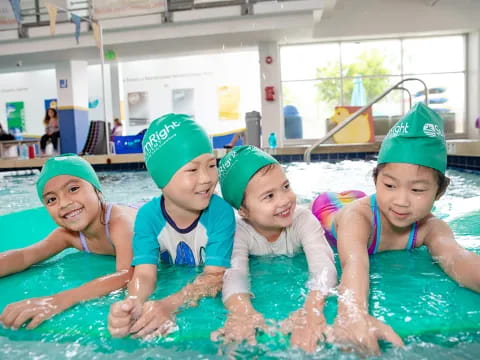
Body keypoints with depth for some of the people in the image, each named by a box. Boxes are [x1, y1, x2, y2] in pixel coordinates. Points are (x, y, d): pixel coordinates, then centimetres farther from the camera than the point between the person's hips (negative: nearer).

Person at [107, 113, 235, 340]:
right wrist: (132, 304, -50)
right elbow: (144, 274, -25)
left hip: (211, 297, 0)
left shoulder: (221, 212, -25)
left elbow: (216, 275, -27)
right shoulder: (148, 216, -18)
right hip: (171, 284, 0)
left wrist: (170, 304, -46)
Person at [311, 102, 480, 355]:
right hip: (329, 209, -2)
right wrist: (353, 313, -94)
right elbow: (354, 262, -72)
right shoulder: (357, 216, -52)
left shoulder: (430, 228, -39)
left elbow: (456, 257, -60)